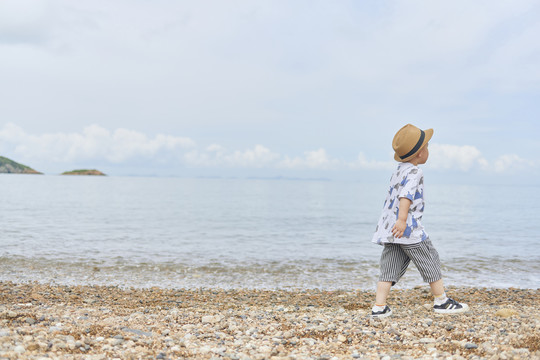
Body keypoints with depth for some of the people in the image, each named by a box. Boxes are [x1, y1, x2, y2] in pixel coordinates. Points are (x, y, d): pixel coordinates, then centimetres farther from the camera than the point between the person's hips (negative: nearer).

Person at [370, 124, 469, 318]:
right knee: (430, 261, 7)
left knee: (389, 268, 5)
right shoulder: (414, 172, -11)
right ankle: (441, 301, 18)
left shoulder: (399, 170, 17)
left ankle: (379, 307, -2)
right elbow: (406, 195, -26)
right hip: (409, 229, -9)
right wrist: (402, 220, -34)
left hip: (390, 228, 9)